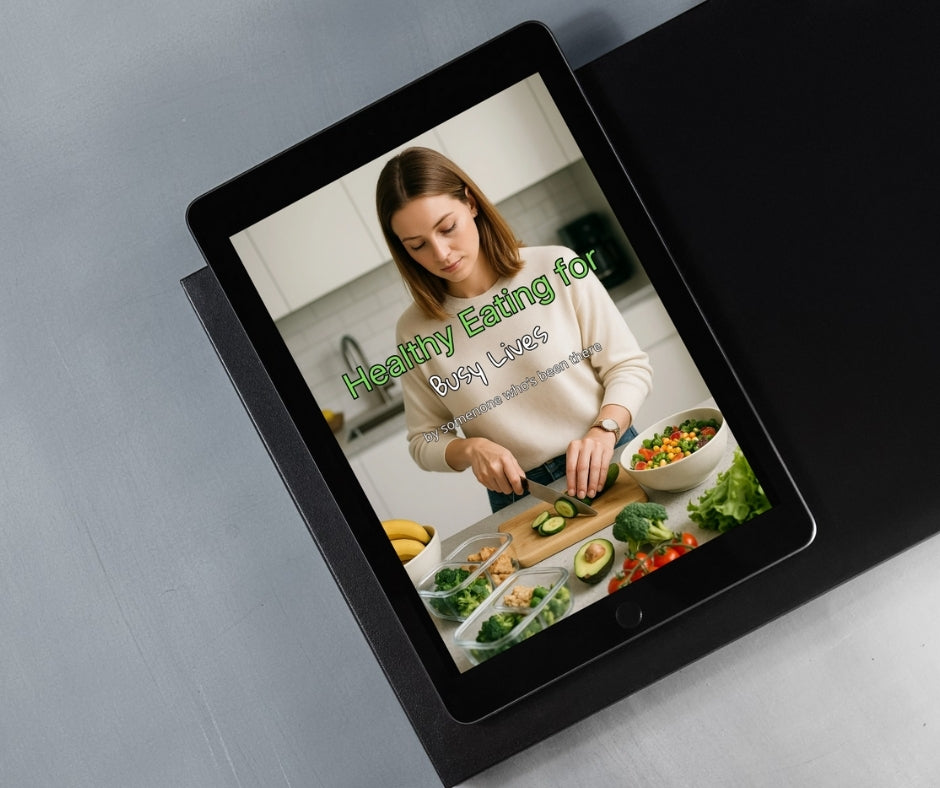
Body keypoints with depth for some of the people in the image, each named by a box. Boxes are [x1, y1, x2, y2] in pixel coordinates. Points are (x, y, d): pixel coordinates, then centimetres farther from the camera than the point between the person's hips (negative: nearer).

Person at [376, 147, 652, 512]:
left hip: (609, 464, -1)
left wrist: (603, 432, -17)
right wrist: (471, 449, -11)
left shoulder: (556, 269, -3)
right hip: (520, 499, 1)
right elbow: (424, 441, 10)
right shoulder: (414, 333, 1)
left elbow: (629, 366, 1)